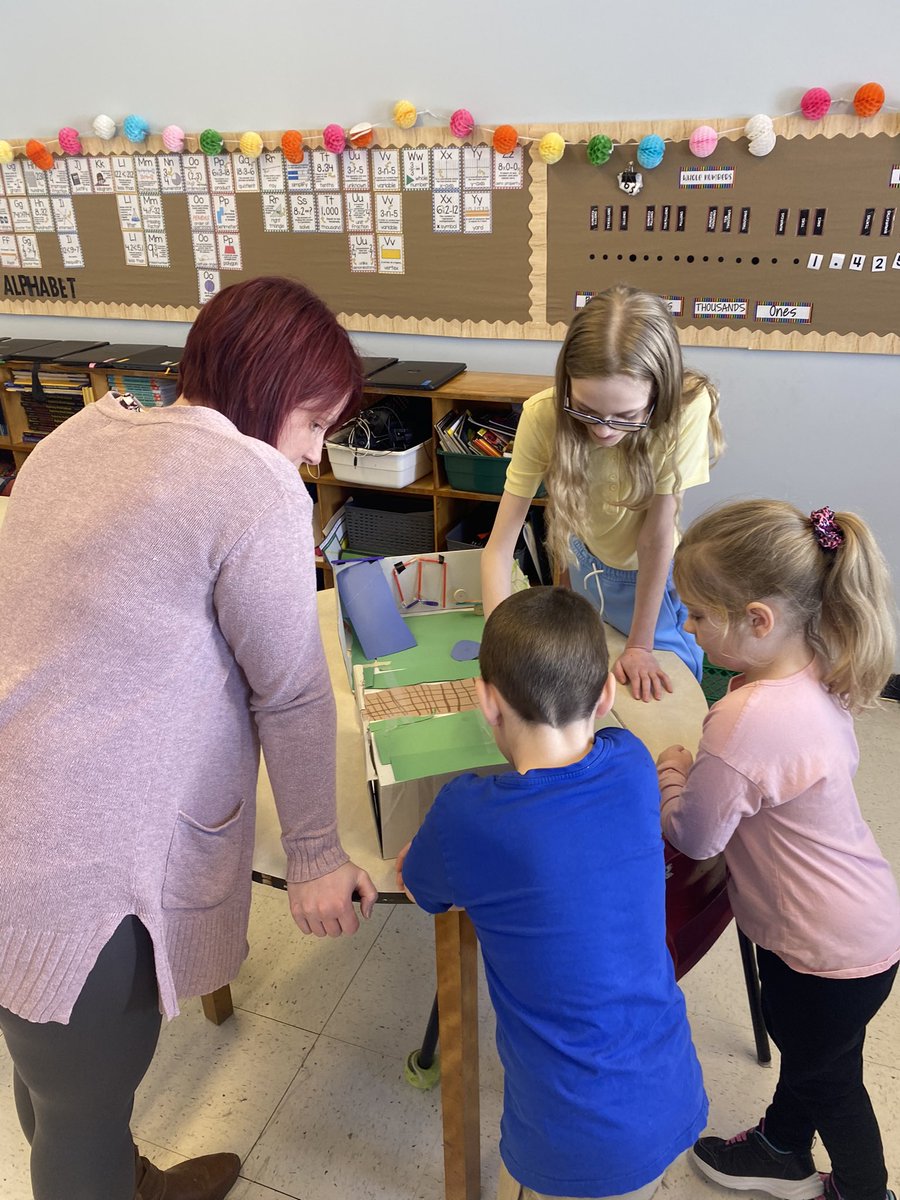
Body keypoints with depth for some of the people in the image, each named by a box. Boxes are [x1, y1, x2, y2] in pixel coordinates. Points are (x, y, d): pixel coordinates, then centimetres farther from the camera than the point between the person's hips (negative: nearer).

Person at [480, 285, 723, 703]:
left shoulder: (687, 407, -35)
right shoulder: (543, 416, -31)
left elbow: (656, 535, -28)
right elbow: (498, 548, -29)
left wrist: (640, 645, -19)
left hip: (655, 573, -1)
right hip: (588, 562, 1)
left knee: (665, 690, 9)